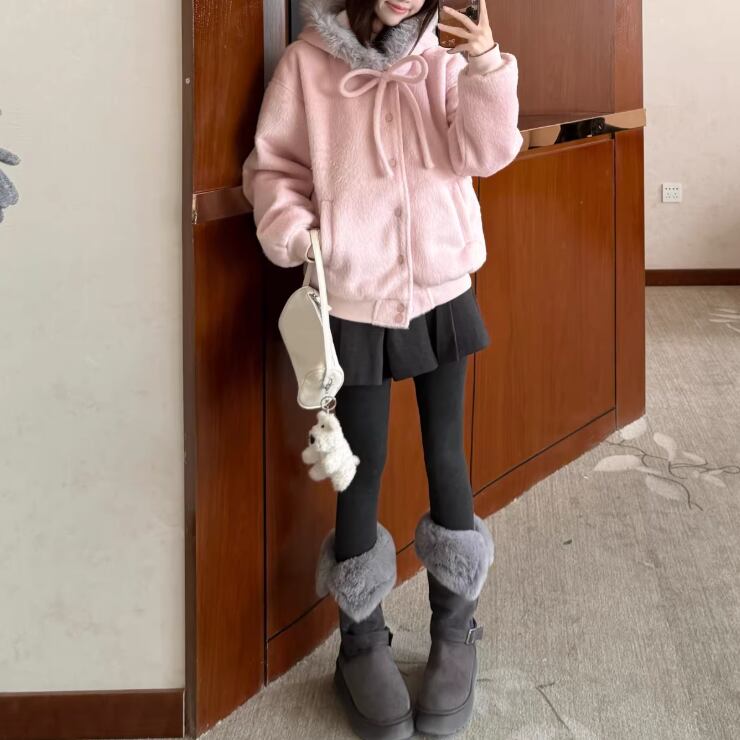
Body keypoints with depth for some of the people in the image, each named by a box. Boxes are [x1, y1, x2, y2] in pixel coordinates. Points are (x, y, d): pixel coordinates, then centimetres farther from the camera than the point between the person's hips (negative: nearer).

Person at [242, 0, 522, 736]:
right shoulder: (307, 62, -6)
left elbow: (484, 151, -10)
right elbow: (273, 166, 0)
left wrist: (486, 67, -26)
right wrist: (292, 232, -18)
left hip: (441, 290, 2)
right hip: (353, 301, -2)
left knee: (446, 454, 10)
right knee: (363, 464, 5)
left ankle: (455, 629, 26)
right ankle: (361, 642, 23)